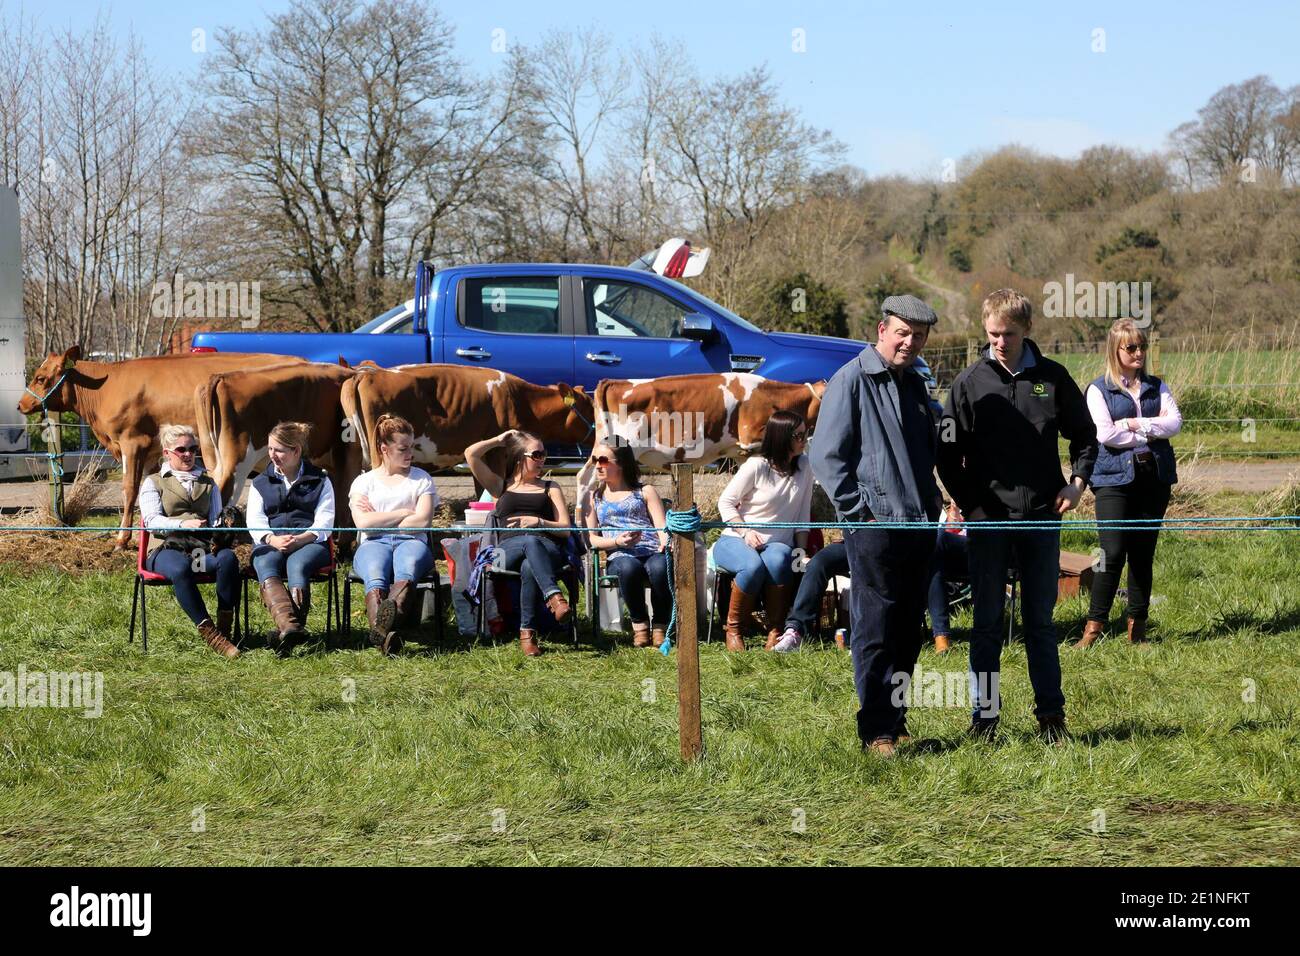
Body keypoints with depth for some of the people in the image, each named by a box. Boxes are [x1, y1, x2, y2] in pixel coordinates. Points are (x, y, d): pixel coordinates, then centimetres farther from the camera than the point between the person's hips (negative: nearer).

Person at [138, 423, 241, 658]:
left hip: (201, 547, 3)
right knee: (180, 568, -40)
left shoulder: (208, 484, 27)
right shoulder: (153, 483, 15)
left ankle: (225, 628, -33)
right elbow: (152, 520, -2)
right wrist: (183, 524, -22)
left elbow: (216, 520, 18)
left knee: (228, 557, -33)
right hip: (166, 549, -3)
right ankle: (209, 634, -41)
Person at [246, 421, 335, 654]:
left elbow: (324, 522, 2)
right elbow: (255, 521, 9)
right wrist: (273, 539, -13)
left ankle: (286, 631, -53)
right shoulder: (260, 483, 23)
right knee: (266, 566, -35)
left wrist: (299, 539, -17)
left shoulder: (320, 481, 15)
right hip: (270, 544, 2)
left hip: (309, 544, -2)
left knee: (297, 564, -37)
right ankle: (290, 626, -59)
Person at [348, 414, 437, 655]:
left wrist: (379, 520, 3)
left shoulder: (421, 479, 19)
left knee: (407, 567, -40)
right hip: (374, 544, 0)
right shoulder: (364, 482, 18)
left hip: (411, 541, 0)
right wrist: (404, 513, 3)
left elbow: (423, 520, 3)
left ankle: (380, 629, -70)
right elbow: (363, 522, 0)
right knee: (375, 575, -38)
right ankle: (385, 632, -67)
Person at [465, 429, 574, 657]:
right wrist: (499, 441, 26)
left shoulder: (550, 488, 28)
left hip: (548, 549, 1)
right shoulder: (501, 486, 28)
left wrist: (539, 522, -1)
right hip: (508, 550, 0)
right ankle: (553, 595, -60)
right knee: (530, 541, -40)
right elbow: (471, 454, 16)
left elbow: (565, 529, 16)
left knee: (529, 567, -40)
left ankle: (527, 632, -46)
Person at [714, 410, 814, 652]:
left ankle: (776, 631, -26)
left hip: (778, 544, 2)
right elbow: (725, 502, -4)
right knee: (753, 566, -38)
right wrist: (746, 532, -17)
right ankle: (734, 630, -18)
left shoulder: (804, 466, 2)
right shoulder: (756, 466, -10)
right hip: (735, 541, -2)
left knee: (778, 561, -36)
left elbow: (803, 514, 7)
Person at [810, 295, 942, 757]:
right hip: (874, 527, -8)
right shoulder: (851, 380, -6)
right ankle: (877, 731, -4)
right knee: (875, 633, -6)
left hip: (917, 527, 8)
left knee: (908, 633, 10)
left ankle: (895, 719, 18)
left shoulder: (915, 385, 18)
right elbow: (826, 456, -10)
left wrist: (930, 507, 18)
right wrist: (858, 510, -13)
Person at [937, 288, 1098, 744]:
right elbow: (948, 454, 2)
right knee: (987, 622, 3)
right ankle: (985, 715, 9)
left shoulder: (1052, 378, 3)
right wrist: (970, 505, -6)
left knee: (1040, 620, 8)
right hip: (987, 520, -1)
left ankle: (1051, 714, 14)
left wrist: (1077, 480, -1)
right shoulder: (970, 382, -1)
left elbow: (1084, 434, 15)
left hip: (1041, 518, 1)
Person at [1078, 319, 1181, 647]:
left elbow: (1174, 423, -2)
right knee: (1113, 553, -12)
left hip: (1155, 477, 4)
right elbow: (1104, 434, -11)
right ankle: (1095, 625, -6)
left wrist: (1133, 424, -9)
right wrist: (1151, 433, -6)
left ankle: (1138, 626, 12)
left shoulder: (1156, 387, 14)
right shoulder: (1099, 390, 2)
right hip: (1115, 479, -4)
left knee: (1143, 553, 6)